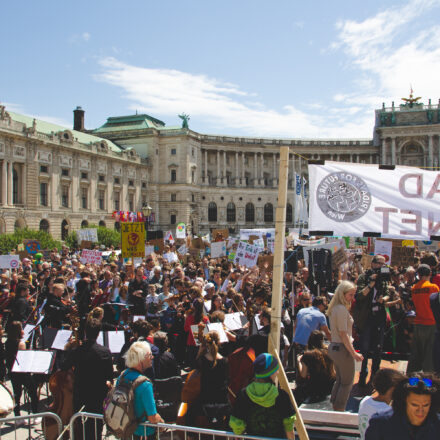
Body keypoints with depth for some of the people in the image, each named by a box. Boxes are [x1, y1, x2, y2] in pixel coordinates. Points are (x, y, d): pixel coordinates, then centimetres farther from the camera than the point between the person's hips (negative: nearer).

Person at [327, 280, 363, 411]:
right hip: (342, 349, -9)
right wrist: (354, 353, -18)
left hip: (333, 347, 9)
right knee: (347, 382, 4)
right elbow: (343, 334, -21)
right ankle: (340, 410, 10)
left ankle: (334, 407, 27)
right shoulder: (342, 309, -19)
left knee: (340, 380, 19)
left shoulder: (334, 308, 11)